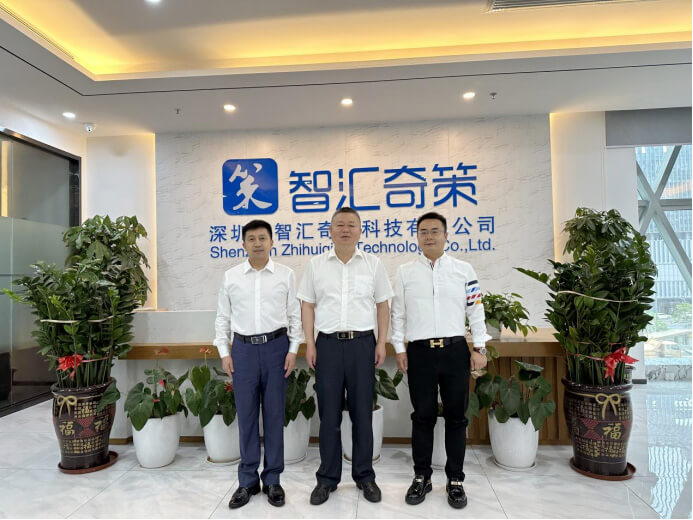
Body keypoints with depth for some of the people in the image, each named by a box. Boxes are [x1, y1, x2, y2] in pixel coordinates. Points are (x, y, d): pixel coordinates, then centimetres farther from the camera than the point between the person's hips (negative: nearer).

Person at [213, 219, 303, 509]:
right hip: (243, 348, 1)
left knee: (274, 414, 7)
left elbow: (295, 315, 3)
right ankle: (247, 481, 23)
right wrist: (224, 352, 3)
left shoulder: (286, 275, 1)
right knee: (246, 415, 8)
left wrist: (293, 349, -3)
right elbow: (223, 317, 8)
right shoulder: (231, 277, 4)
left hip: (276, 346, -1)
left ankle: (272, 480, 22)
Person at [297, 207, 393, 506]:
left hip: (363, 343, 0)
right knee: (329, 414, 8)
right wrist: (309, 344, -1)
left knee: (362, 412, 9)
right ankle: (327, 478, 24)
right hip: (328, 344, 0)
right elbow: (307, 305, 5)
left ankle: (364, 476, 26)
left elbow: (383, 305, 6)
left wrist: (381, 343, 0)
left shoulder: (373, 264, 3)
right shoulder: (316, 265, 4)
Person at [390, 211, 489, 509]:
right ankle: (421, 477, 25)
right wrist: (399, 349, 2)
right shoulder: (405, 272, 4)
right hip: (419, 352, 0)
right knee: (423, 416, 9)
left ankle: (455, 480, 25)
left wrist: (480, 348, 2)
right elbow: (398, 314, 6)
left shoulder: (464, 270, 4)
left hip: (455, 350, 1)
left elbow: (476, 310, 6)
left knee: (456, 416, 9)